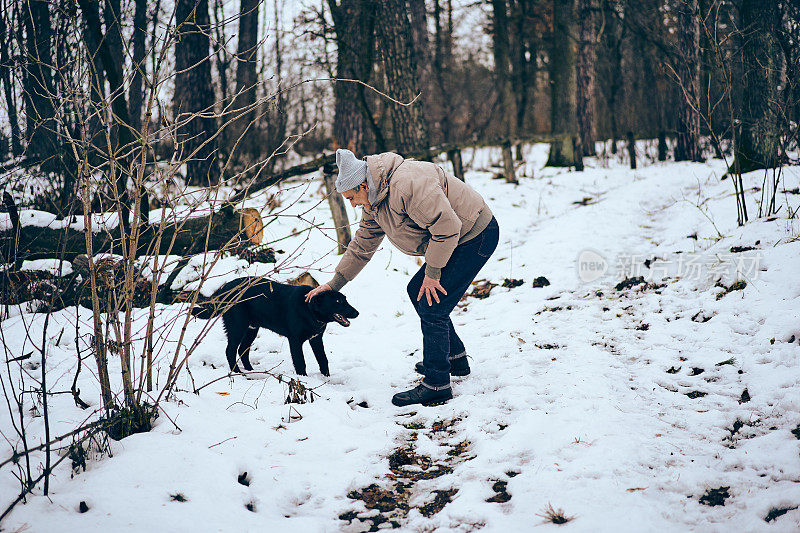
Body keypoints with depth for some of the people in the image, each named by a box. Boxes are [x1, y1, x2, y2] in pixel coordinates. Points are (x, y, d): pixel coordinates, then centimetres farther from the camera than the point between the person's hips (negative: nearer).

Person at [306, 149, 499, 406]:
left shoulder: (407, 184, -28)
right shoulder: (373, 204, 6)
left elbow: (446, 226, -28)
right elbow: (361, 246, 17)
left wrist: (432, 274, -20)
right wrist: (334, 284, 17)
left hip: (476, 235, -11)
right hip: (454, 240, 11)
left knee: (432, 306, -12)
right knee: (417, 292, 17)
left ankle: (436, 384, -5)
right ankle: (455, 358, 30)